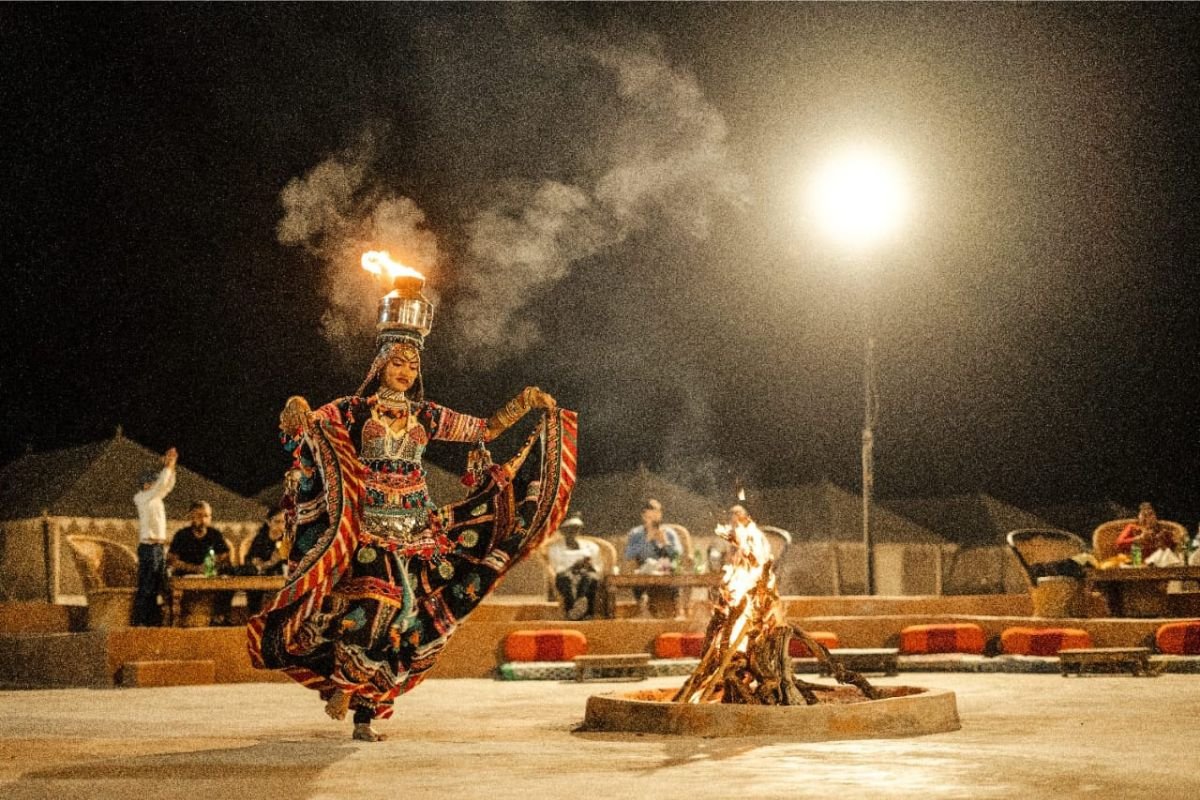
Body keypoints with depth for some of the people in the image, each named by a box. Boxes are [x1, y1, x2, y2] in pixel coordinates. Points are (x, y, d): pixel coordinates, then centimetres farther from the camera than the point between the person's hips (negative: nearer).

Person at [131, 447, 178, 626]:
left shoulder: (155, 498, 15)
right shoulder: (144, 498, -8)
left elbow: (168, 485, 20)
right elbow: (160, 484, -19)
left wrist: (172, 466, 8)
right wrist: (167, 466, -12)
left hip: (158, 547, 9)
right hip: (149, 547, -9)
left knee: (157, 588, 11)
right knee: (146, 588, -8)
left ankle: (152, 621, 16)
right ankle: (139, 621, -6)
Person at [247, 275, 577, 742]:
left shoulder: (425, 417, 11)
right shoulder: (353, 411, 1)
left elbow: (484, 429, 16)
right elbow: (301, 425, -10)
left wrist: (524, 405, 3)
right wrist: (295, 417, -34)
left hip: (416, 526, 4)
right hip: (368, 523, -4)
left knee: (411, 610, -2)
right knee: (373, 601, -19)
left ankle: (366, 712, 5)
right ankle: (343, 683, 4)